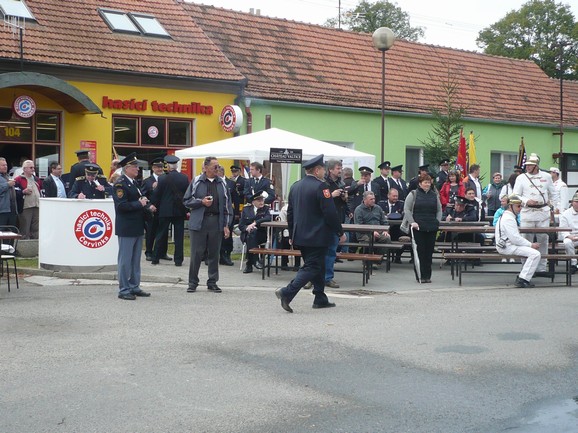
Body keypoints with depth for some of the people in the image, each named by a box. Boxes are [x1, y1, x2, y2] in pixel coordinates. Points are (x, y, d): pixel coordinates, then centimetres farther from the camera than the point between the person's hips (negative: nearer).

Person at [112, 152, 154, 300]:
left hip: (138, 228, 9)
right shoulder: (120, 184, -14)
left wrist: (148, 206, 7)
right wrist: (139, 204, -17)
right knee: (125, 260, -1)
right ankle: (124, 290, 5)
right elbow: (121, 206, -22)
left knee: (135, 260, 15)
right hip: (126, 229, -9)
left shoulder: (134, 182, 15)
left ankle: (134, 287, 23)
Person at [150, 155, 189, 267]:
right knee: (179, 236, 5)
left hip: (165, 211, -1)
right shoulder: (184, 178, -3)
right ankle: (178, 260, 5)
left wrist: (155, 205, 12)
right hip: (180, 210, 1)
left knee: (160, 235, 9)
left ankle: (155, 258, 14)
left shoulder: (162, 179, -10)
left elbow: (156, 195, -5)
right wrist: (186, 209, 10)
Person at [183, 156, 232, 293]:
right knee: (196, 253, 0)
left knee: (214, 254, 7)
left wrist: (226, 225, 3)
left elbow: (227, 205, 9)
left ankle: (212, 282, 17)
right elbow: (186, 200, 4)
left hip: (216, 222, 2)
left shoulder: (221, 183, 8)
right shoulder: (196, 182, 1)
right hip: (199, 222, -2)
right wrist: (201, 202, -12)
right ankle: (192, 283, 11)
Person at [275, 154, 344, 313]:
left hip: (300, 236, 8)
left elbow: (290, 212, 14)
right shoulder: (320, 186, -15)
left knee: (317, 266, 17)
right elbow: (330, 213, -16)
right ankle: (287, 292, -17)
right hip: (317, 237, -8)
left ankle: (320, 299, 22)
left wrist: (292, 235, 21)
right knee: (312, 267, -5)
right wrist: (340, 232, -7)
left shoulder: (295, 186, 9)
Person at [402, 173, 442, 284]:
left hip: (432, 228, 3)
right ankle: (421, 276, 0)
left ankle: (427, 276, 10)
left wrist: (437, 221, 4)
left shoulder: (434, 195, 13)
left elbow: (439, 210, 18)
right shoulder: (413, 194, 3)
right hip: (418, 227, -3)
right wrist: (412, 222, -10)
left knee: (429, 252, 4)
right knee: (420, 252, -4)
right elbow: (407, 209, 0)